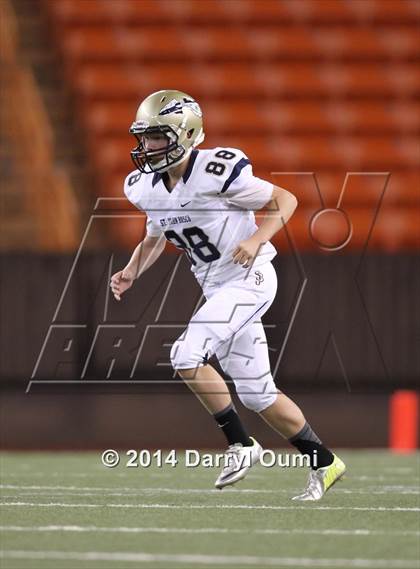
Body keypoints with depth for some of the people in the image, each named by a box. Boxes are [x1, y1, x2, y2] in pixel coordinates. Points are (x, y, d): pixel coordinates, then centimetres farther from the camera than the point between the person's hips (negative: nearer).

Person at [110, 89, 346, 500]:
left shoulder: (217, 172, -20)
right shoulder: (146, 187, 2)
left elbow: (285, 200, -10)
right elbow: (154, 238, 20)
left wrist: (256, 239, -24)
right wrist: (131, 273, 2)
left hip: (249, 278, -8)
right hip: (217, 290, 8)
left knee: (186, 355, -21)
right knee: (257, 395, 10)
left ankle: (240, 444, -7)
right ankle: (324, 464, 24)